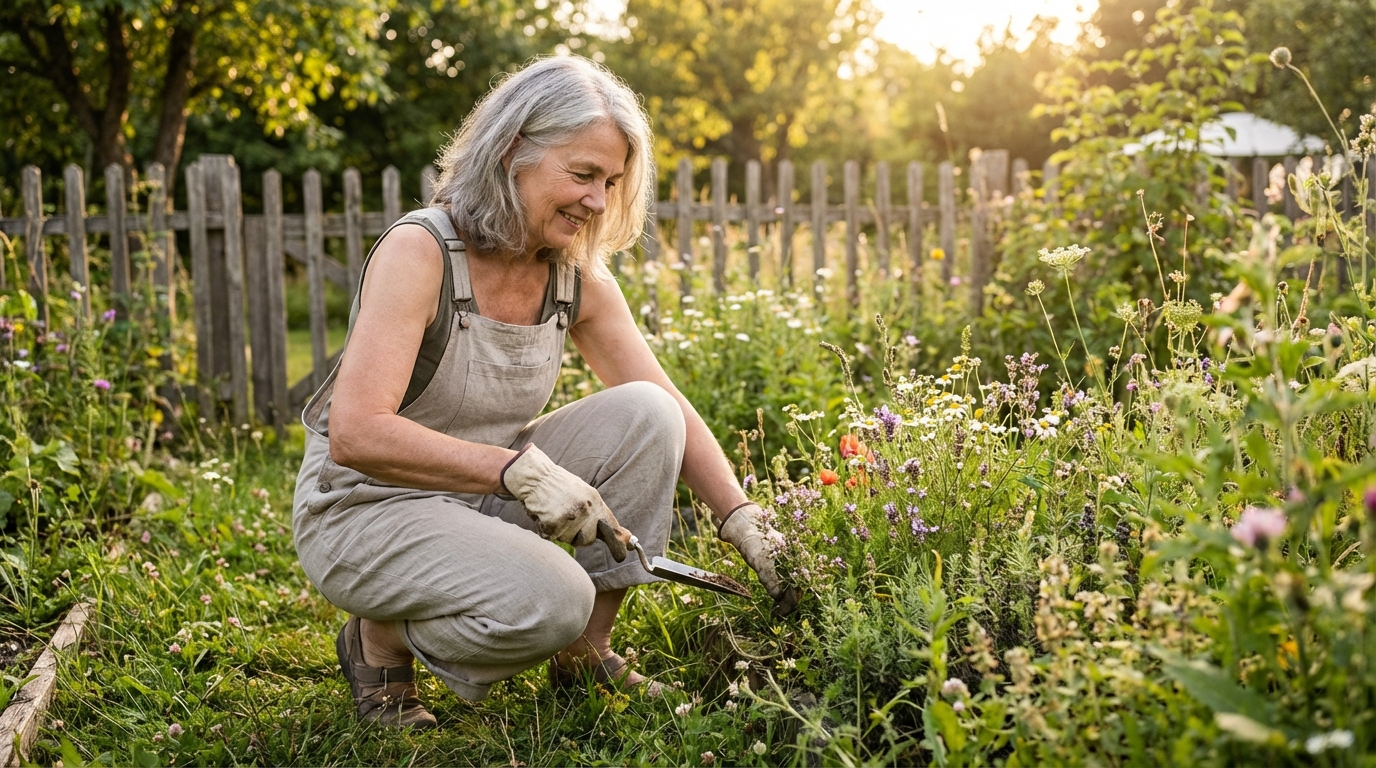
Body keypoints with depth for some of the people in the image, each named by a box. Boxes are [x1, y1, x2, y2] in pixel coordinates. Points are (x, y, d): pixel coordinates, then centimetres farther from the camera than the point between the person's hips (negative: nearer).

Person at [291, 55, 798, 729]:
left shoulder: (578, 277, -2)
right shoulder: (419, 251, -22)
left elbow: (672, 413, 0)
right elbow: (355, 434, -31)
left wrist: (748, 531, -11)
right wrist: (521, 471, -37)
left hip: (485, 497, 6)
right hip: (366, 508, -6)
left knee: (644, 416, -14)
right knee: (548, 600, -31)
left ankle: (585, 654, 0)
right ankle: (382, 639, 0)